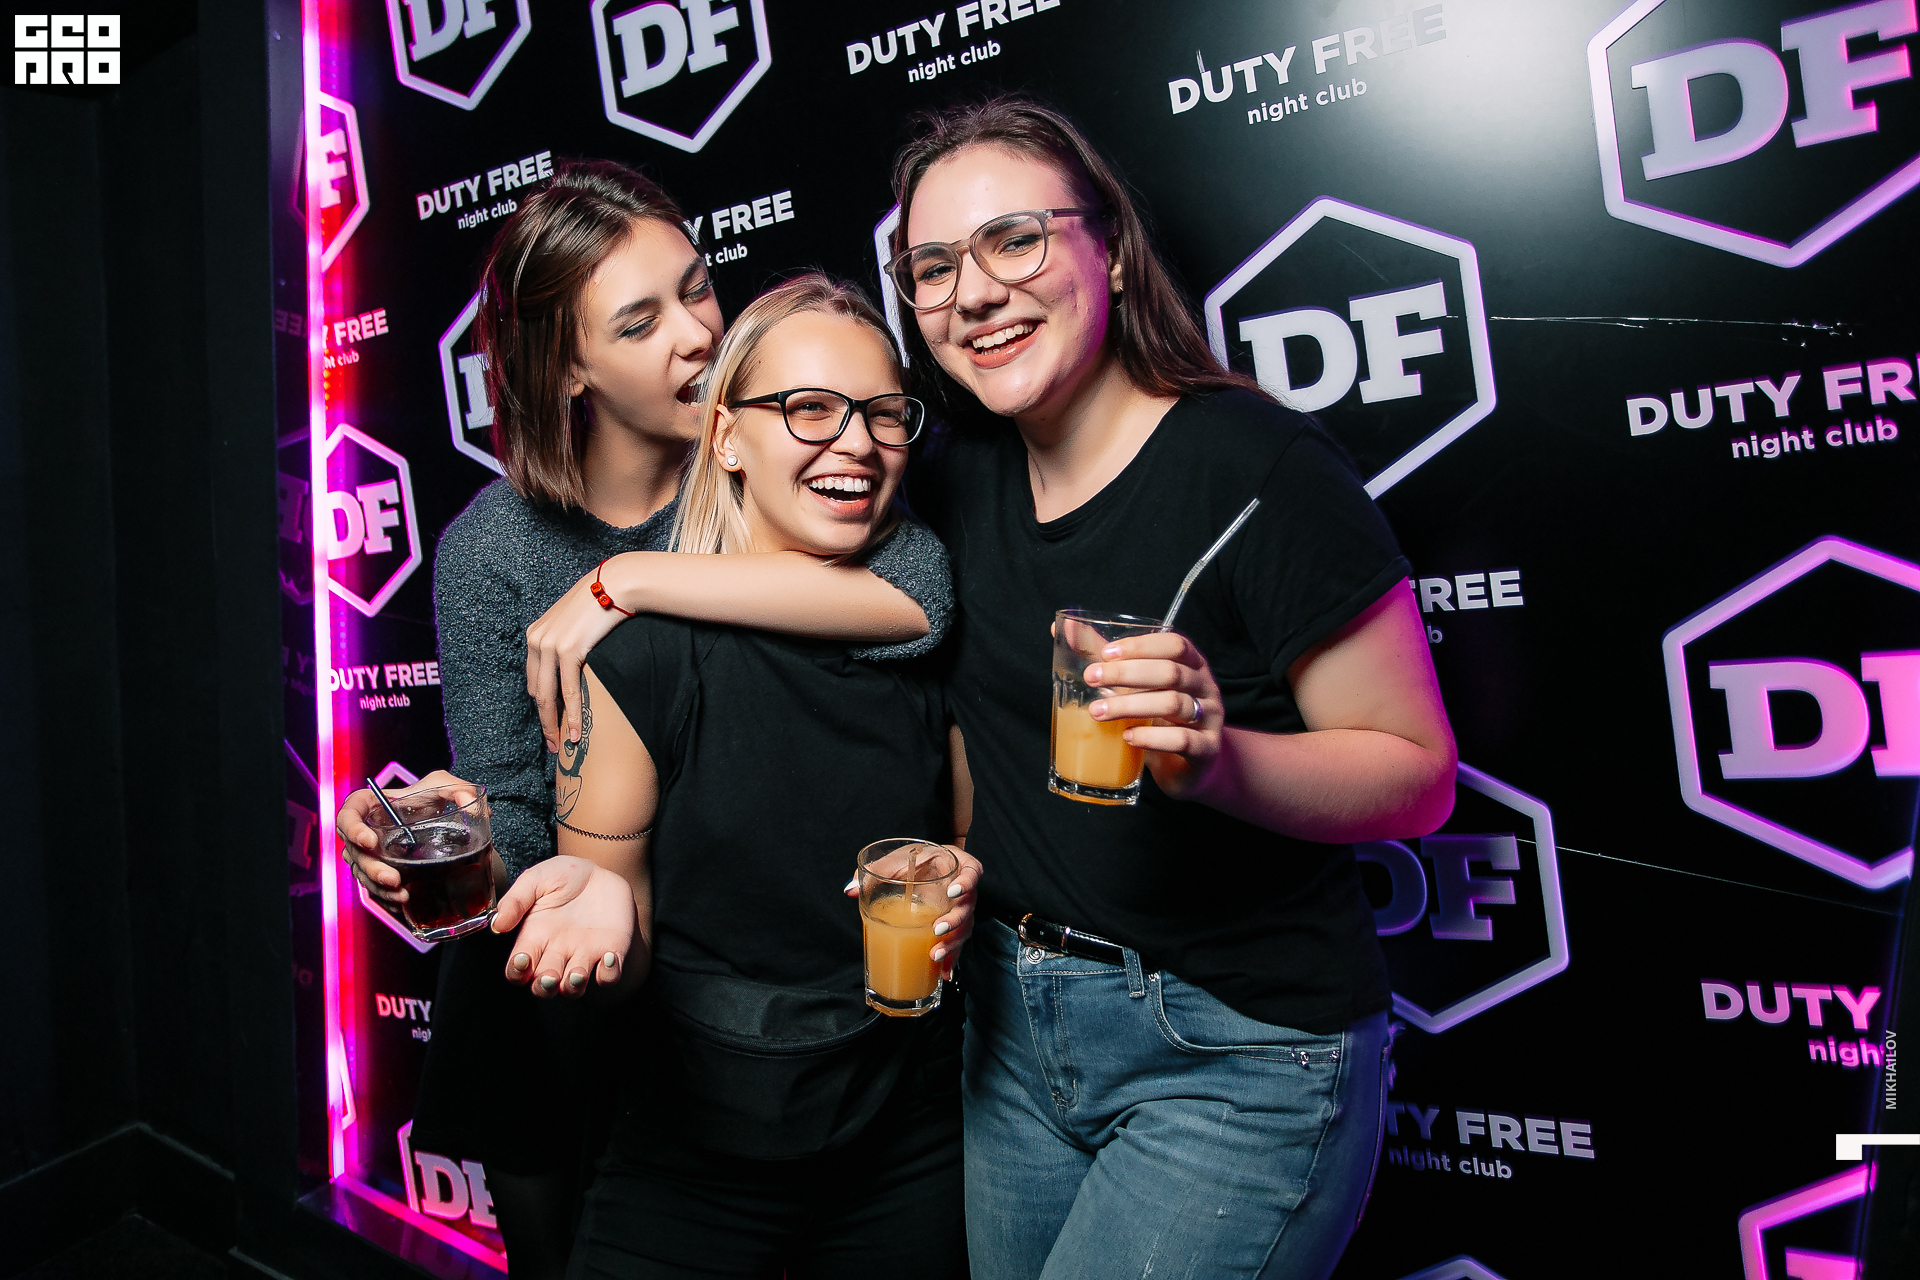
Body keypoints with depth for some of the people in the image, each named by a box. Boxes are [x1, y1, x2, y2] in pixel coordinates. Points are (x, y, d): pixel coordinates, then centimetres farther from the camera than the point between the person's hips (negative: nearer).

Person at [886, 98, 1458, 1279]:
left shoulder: (1258, 465, -17)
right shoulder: (961, 478, 2)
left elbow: (1418, 774, -15)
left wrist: (1220, 757, -32)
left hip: (1242, 1052, -6)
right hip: (1016, 1022, 6)